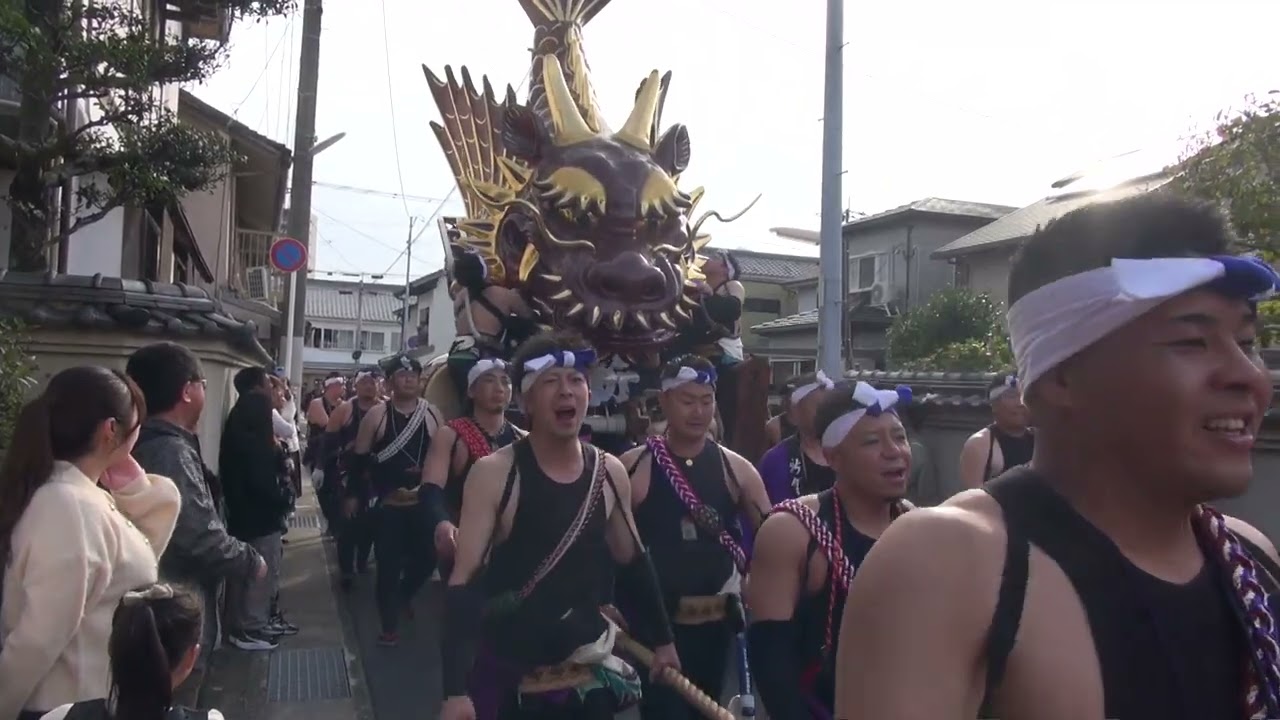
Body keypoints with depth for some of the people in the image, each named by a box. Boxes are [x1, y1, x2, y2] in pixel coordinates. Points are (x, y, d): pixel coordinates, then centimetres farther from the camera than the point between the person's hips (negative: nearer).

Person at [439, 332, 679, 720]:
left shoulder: (611, 473, -2)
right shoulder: (494, 474, -14)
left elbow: (633, 563, 13)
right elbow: (464, 582, -15)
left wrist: (662, 638, 17)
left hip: (588, 677, 3)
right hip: (505, 678, -3)